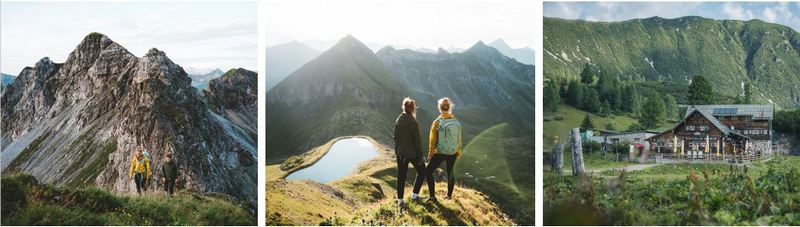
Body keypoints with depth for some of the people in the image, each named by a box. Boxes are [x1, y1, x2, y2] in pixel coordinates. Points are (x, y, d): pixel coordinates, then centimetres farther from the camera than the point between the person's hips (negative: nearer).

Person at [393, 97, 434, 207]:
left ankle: (400, 200, 14)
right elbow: (418, 141, -16)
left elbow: (395, 137, 6)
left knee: (401, 176, 12)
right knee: (422, 172, 17)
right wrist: (420, 156, -7)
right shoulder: (414, 123, -19)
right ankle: (414, 195, 17)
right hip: (412, 153, -5)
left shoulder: (398, 122, -2)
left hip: (400, 153, 5)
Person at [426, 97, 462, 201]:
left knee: (429, 172, 10)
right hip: (453, 153, 4)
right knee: (450, 173, 21)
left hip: (440, 153, -4)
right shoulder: (455, 121, -4)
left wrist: (430, 153, 2)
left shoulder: (437, 122, -15)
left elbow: (433, 139, -10)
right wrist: (458, 151, 16)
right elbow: (459, 138, 2)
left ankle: (432, 196, 6)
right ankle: (449, 195, 32)